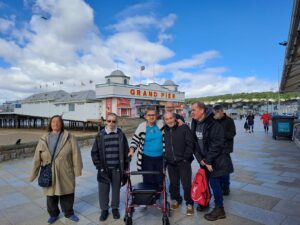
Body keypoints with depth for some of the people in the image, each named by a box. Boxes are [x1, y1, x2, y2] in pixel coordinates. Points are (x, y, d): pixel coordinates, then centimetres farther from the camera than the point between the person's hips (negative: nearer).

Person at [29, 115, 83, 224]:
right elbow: (37, 158, 1)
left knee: (67, 194, 12)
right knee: (51, 196, 15)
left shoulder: (69, 137, -7)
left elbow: (75, 154, -9)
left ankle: (69, 213, 34)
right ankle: (53, 214, 38)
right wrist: (33, 174, 1)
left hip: (65, 174, -1)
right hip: (49, 175, 2)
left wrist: (77, 170, -11)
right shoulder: (44, 140, 0)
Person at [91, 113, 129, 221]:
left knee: (116, 189, 14)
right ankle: (104, 209, 30)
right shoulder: (100, 135, -2)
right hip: (104, 168, 0)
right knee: (103, 190, 9)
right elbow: (94, 152, 1)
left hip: (117, 168, 0)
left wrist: (125, 166, 0)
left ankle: (115, 208, 34)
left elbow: (126, 151, 2)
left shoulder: (121, 134, -2)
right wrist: (99, 166, -5)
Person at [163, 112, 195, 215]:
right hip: (171, 162, 4)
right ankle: (176, 199, 37)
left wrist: (186, 157, -11)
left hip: (183, 161, -4)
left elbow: (190, 143, -9)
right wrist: (166, 157, 8)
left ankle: (189, 204, 21)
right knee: (173, 183, 16)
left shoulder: (184, 127, -10)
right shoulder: (165, 130, 3)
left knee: (186, 184, 2)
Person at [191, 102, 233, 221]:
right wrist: (200, 158, -4)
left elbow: (216, 144, -23)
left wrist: (209, 161, -19)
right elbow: (194, 142, 4)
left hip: (216, 160, -7)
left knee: (214, 182, -2)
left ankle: (219, 209, 16)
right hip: (204, 158, 7)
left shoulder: (213, 124, -23)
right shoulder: (195, 123, 0)